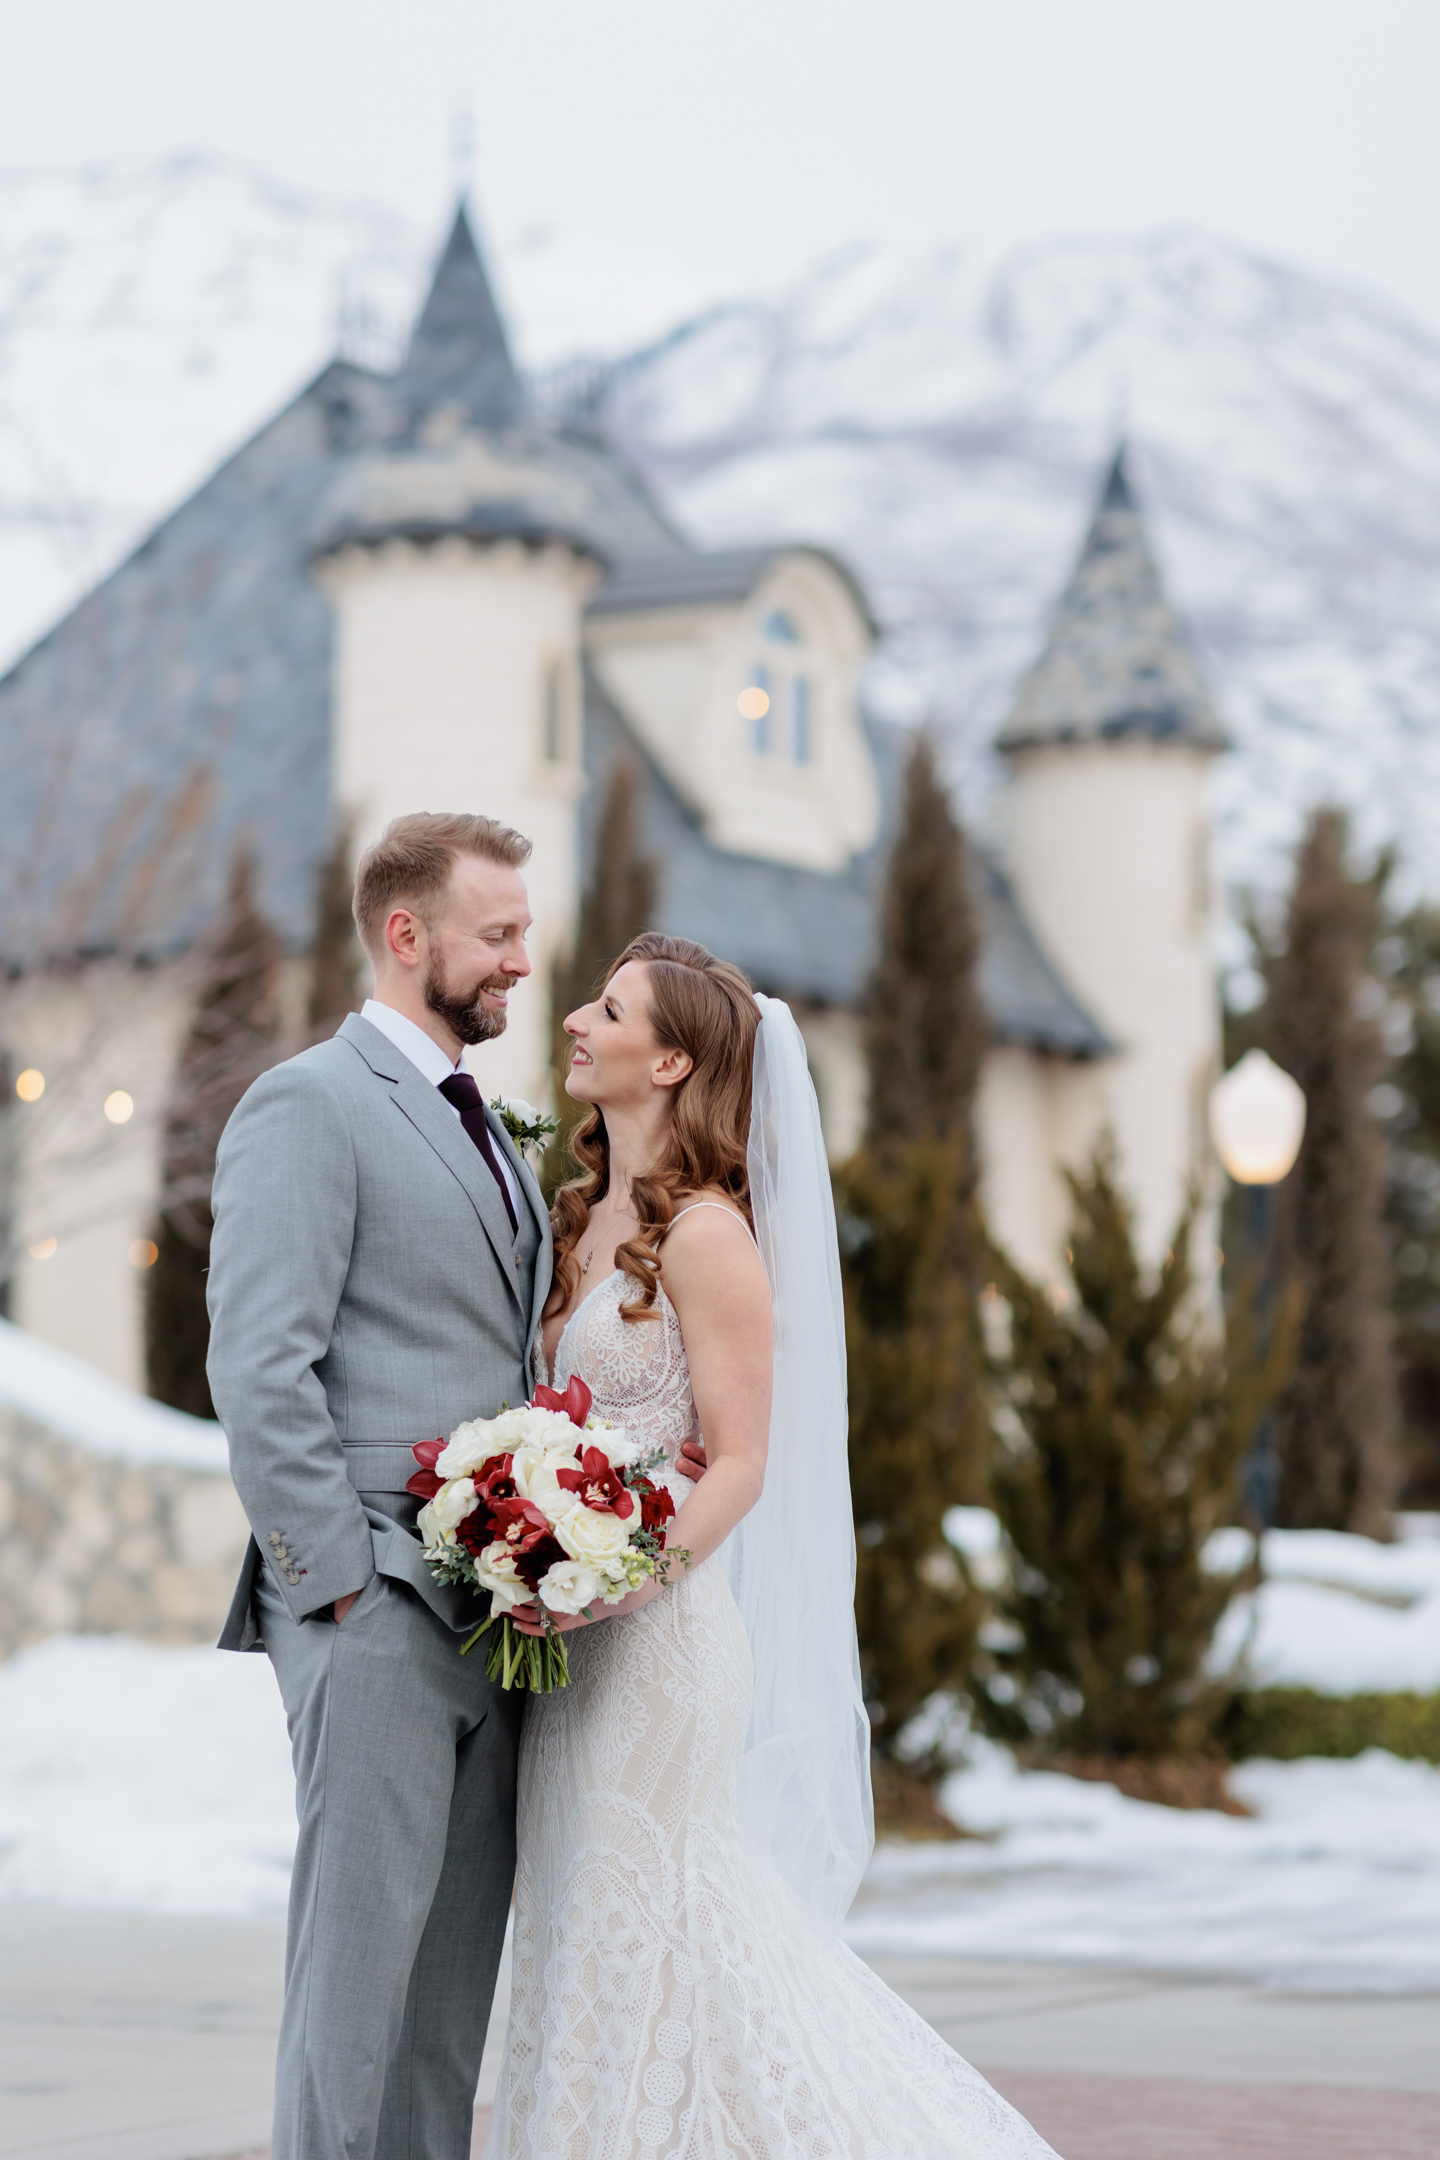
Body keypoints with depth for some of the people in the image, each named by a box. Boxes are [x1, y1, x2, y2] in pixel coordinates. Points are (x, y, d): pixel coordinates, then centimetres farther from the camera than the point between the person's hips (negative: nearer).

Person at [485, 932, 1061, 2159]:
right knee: (588, 1939, 12)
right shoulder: (588, 1220, 12)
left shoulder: (705, 1232, -12)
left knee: (642, 1940, -2)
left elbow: (739, 1465, -14)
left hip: (655, 1631, -8)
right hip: (578, 1630, 8)